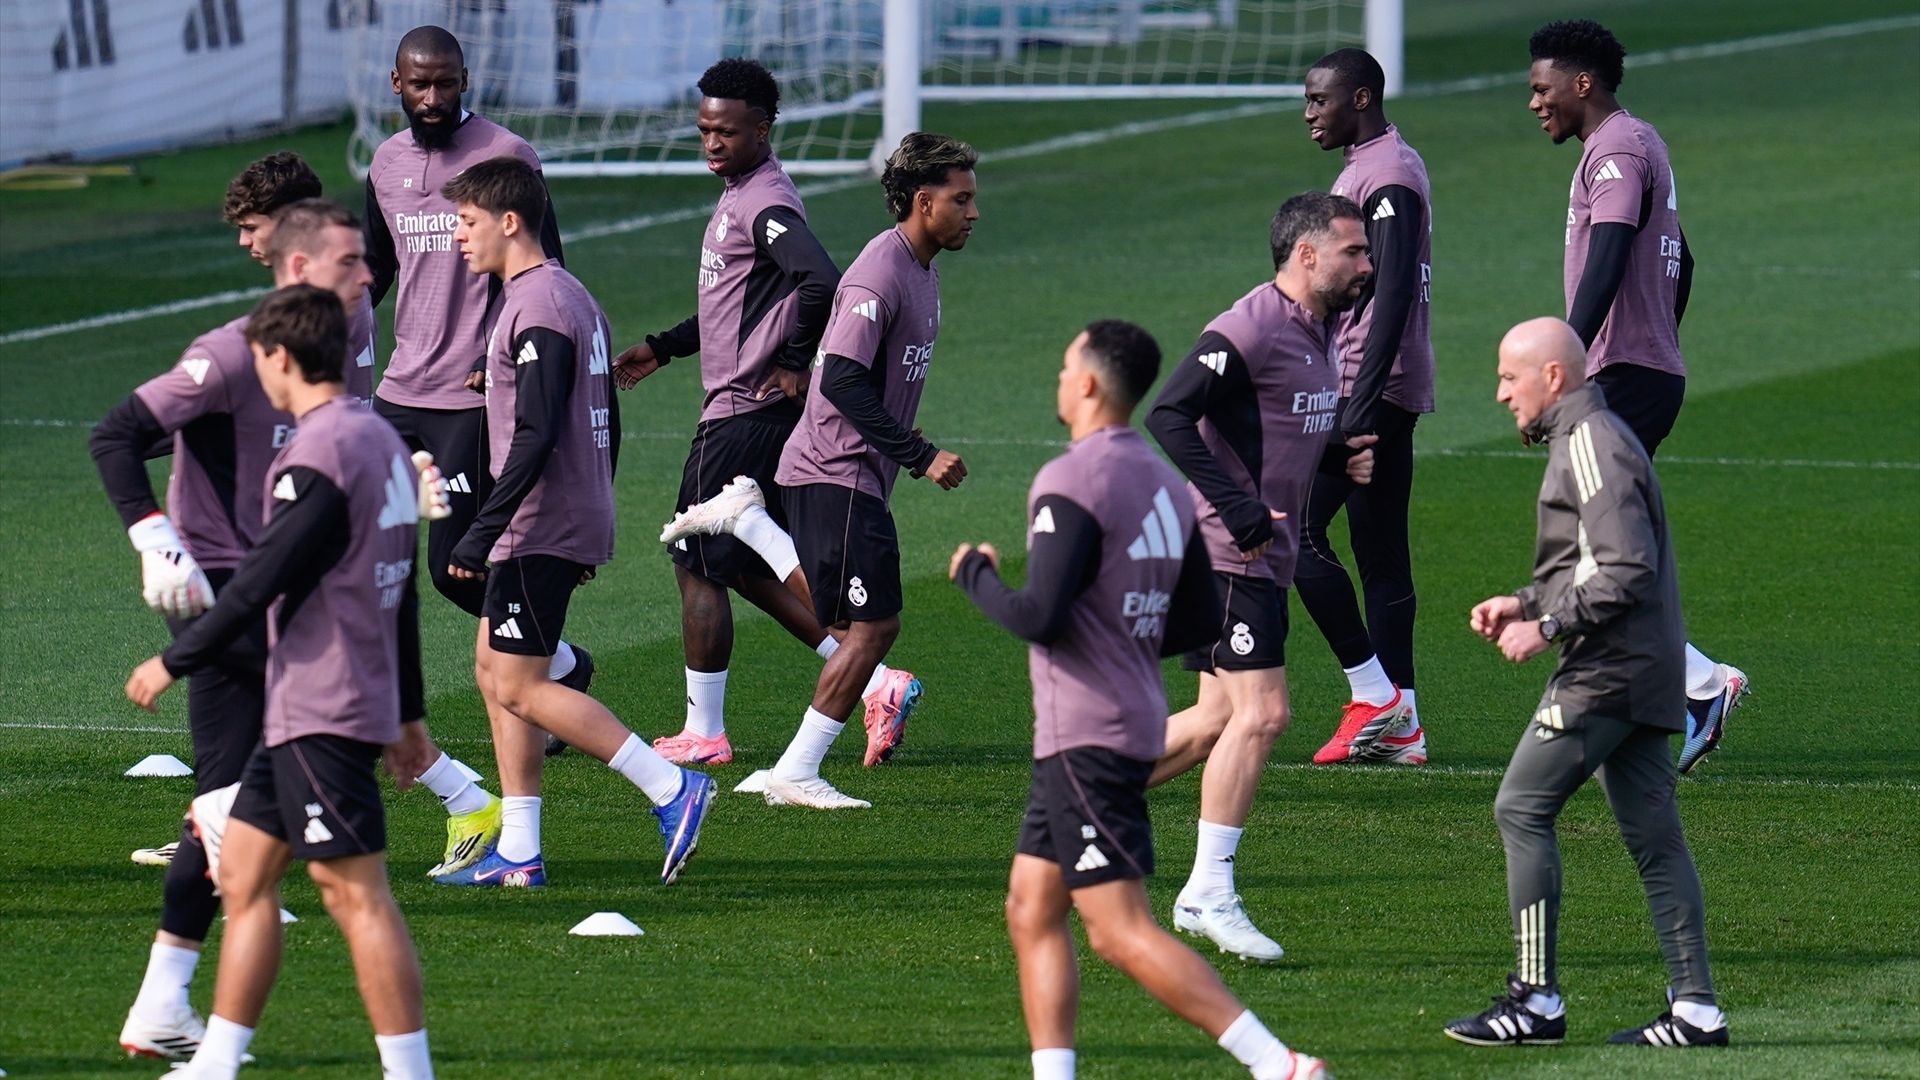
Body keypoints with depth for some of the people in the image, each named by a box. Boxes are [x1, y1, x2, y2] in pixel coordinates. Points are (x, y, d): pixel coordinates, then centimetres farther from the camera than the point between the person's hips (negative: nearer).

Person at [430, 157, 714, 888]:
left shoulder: (538, 308, -17)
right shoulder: (569, 296, 15)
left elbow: (535, 436, -24)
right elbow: (604, 425, 20)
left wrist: (483, 532, -24)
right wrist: (590, 533, 25)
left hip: (539, 526, -11)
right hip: (572, 524, 11)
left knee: (519, 686, -8)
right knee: (494, 671, 12)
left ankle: (671, 789, -10)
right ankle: (518, 852, 12)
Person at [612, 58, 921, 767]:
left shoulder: (766, 205, -17)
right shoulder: (742, 198, 15)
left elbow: (822, 283, -33)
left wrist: (796, 363, -21)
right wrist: (664, 348, 25)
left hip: (745, 414, -10)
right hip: (749, 414, 10)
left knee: (698, 567, 0)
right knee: (749, 569, 14)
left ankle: (703, 735, 8)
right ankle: (877, 686, 11)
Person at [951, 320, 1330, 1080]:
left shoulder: (1071, 483, -15)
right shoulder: (1163, 483, 12)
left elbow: (1037, 617, -22)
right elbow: (1202, 620, 15)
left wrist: (974, 575, -3)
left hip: (1087, 733, -9)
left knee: (1121, 932, -11)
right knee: (1031, 913, 13)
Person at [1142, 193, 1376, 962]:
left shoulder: (1316, 331, 13)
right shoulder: (1249, 332, -18)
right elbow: (1169, 416, -24)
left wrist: (1342, 458, 4)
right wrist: (1239, 508, -28)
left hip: (1267, 554, 10)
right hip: (1226, 552, -10)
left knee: (1223, 714, 14)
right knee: (1262, 711, -12)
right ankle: (1209, 895, -7)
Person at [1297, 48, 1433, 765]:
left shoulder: (1388, 177, -14)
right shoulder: (1372, 168, 18)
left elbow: (1393, 296, -23)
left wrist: (1361, 403, -29)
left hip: (1371, 390, -11)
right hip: (1392, 396, 11)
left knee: (1295, 530, -11)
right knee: (1381, 552, 9)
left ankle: (1374, 694, -9)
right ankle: (1399, 726, 10)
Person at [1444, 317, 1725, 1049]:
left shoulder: (1591, 445, -13)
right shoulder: (1586, 439, 19)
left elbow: (1627, 569, -22)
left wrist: (1548, 627, -18)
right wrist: (1523, 603, 17)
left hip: (1604, 672, -10)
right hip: (1642, 673, 10)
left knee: (1523, 810, -7)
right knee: (1652, 834, 7)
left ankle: (1536, 1000, -7)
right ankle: (1696, 1009, 5)